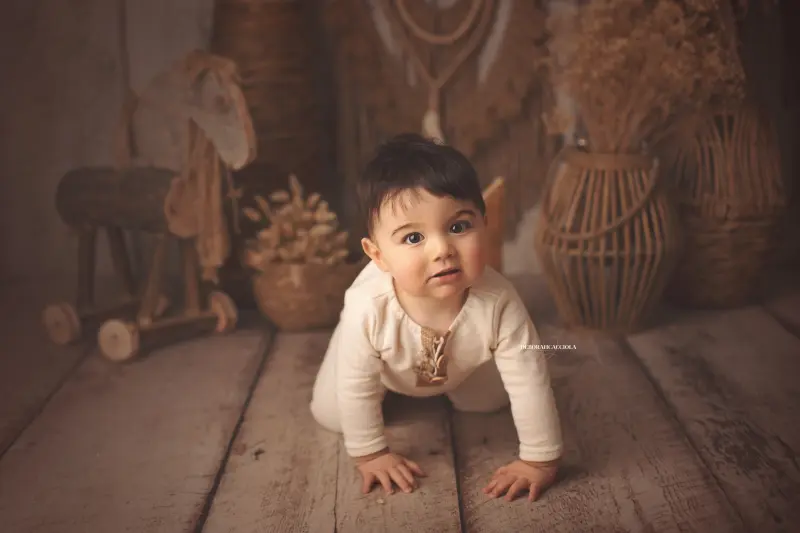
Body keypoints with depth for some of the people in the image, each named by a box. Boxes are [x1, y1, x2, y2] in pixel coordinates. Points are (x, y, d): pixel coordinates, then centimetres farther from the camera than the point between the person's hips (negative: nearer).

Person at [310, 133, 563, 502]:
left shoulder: (498, 302, -45)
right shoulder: (366, 308, -46)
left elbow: (530, 382, -33)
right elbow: (356, 389, -30)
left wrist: (540, 461, -27)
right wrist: (370, 454, -19)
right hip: (386, 365, -1)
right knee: (330, 414, 3)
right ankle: (391, 388, 34)